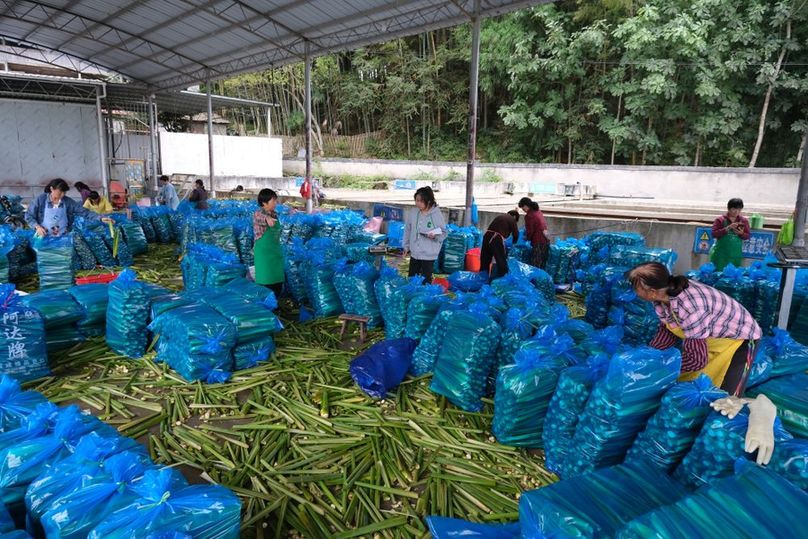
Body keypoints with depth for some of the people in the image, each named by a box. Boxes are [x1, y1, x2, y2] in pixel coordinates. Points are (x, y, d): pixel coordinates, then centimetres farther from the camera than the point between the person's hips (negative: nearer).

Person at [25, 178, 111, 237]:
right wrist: (37, 226, -17)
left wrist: (100, 218, -18)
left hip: (63, 239, 2)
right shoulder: (40, 200, -7)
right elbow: (28, 216, 0)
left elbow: (83, 211, -6)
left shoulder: (68, 201, -2)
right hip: (44, 238, -2)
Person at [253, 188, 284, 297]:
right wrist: (267, 218, -58)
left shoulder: (274, 214, 7)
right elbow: (260, 216, -40)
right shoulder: (259, 213, -16)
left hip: (275, 252, 8)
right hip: (264, 254, -8)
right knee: (266, 284, -6)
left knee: (278, 284, 11)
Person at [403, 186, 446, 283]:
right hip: (414, 253, 4)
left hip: (429, 254, -4)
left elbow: (443, 233, -7)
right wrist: (406, 246, 10)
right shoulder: (413, 212, -3)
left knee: (426, 280, 5)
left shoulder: (437, 214, -14)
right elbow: (408, 230, 8)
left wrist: (435, 236, -27)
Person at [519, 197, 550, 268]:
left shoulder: (529, 215, -14)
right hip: (546, 239, 9)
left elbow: (530, 231, -10)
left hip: (539, 242, -9)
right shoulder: (538, 211, 11)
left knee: (535, 266, -5)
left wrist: (527, 238, 12)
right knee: (542, 265, 14)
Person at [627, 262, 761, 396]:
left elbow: (697, 359, -34)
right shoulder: (663, 294, -18)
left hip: (738, 338, -7)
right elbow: (667, 329, -2)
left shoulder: (690, 309, -42)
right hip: (709, 340, 7)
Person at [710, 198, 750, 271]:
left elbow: (748, 236, 8)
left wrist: (741, 233, -13)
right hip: (721, 254, -3)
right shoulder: (720, 219, -2)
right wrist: (728, 228, -20)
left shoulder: (744, 221, 7)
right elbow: (714, 234, -10)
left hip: (736, 254, 3)